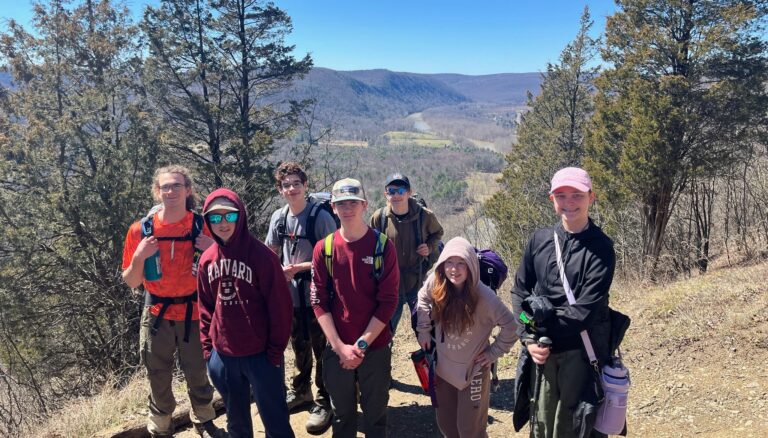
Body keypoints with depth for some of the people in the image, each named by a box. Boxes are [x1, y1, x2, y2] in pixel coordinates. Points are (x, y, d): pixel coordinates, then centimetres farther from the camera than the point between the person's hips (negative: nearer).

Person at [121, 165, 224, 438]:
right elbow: (131, 283, 0)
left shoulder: (203, 227, -7)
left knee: (198, 374, 11)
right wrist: (139, 257, -18)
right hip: (157, 315, 1)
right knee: (158, 378, 13)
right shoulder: (141, 230, -6)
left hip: (194, 313, 0)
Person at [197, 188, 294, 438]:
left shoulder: (261, 255, -13)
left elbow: (280, 306, -12)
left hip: (260, 355, -5)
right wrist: (207, 347, 7)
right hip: (222, 356, 5)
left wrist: (276, 351, -11)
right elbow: (205, 306, 11)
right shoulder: (207, 259, 3)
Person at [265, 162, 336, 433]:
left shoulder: (320, 216, -15)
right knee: (299, 345, 21)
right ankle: (300, 390, 41)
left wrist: (298, 267, -18)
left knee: (321, 348, 6)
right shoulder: (278, 217, 2)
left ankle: (323, 401, 22)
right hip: (291, 293, 5)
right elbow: (271, 252, 12)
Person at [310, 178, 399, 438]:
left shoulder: (382, 246, -6)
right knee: (342, 414, 16)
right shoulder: (324, 249, -2)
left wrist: (362, 344, -13)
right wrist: (340, 347, -11)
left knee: (375, 414, 13)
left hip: (376, 347, -1)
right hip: (337, 349, 1)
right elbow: (319, 301, -4)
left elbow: (388, 301, -9)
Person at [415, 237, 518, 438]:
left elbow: (511, 326, -15)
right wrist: (423, 331, 4)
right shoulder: (435, 284, -16)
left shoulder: (484, 296, -25)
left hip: (473, 370, -4)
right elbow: (422, 300, 7)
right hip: (443, 367, 4)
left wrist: (494, 353, -11)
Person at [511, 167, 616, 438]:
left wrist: (543, 312, -11)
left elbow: (585, 309, -15)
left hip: (580, 352, -3)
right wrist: (528, 339, -5)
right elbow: (519, 291, 5)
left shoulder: (601, 248, -9)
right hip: (541, 351, 4)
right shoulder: (540, 240, 4)